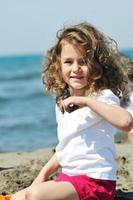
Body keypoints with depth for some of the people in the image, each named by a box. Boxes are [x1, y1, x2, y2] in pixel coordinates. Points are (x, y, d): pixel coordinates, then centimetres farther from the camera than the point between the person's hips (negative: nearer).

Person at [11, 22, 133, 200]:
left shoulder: (104, 96, -11)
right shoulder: (62, 103, 14)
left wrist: (86, 101, -31)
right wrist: (44, 173, 13)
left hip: (95, 181, -8)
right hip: (68, 177, 9)